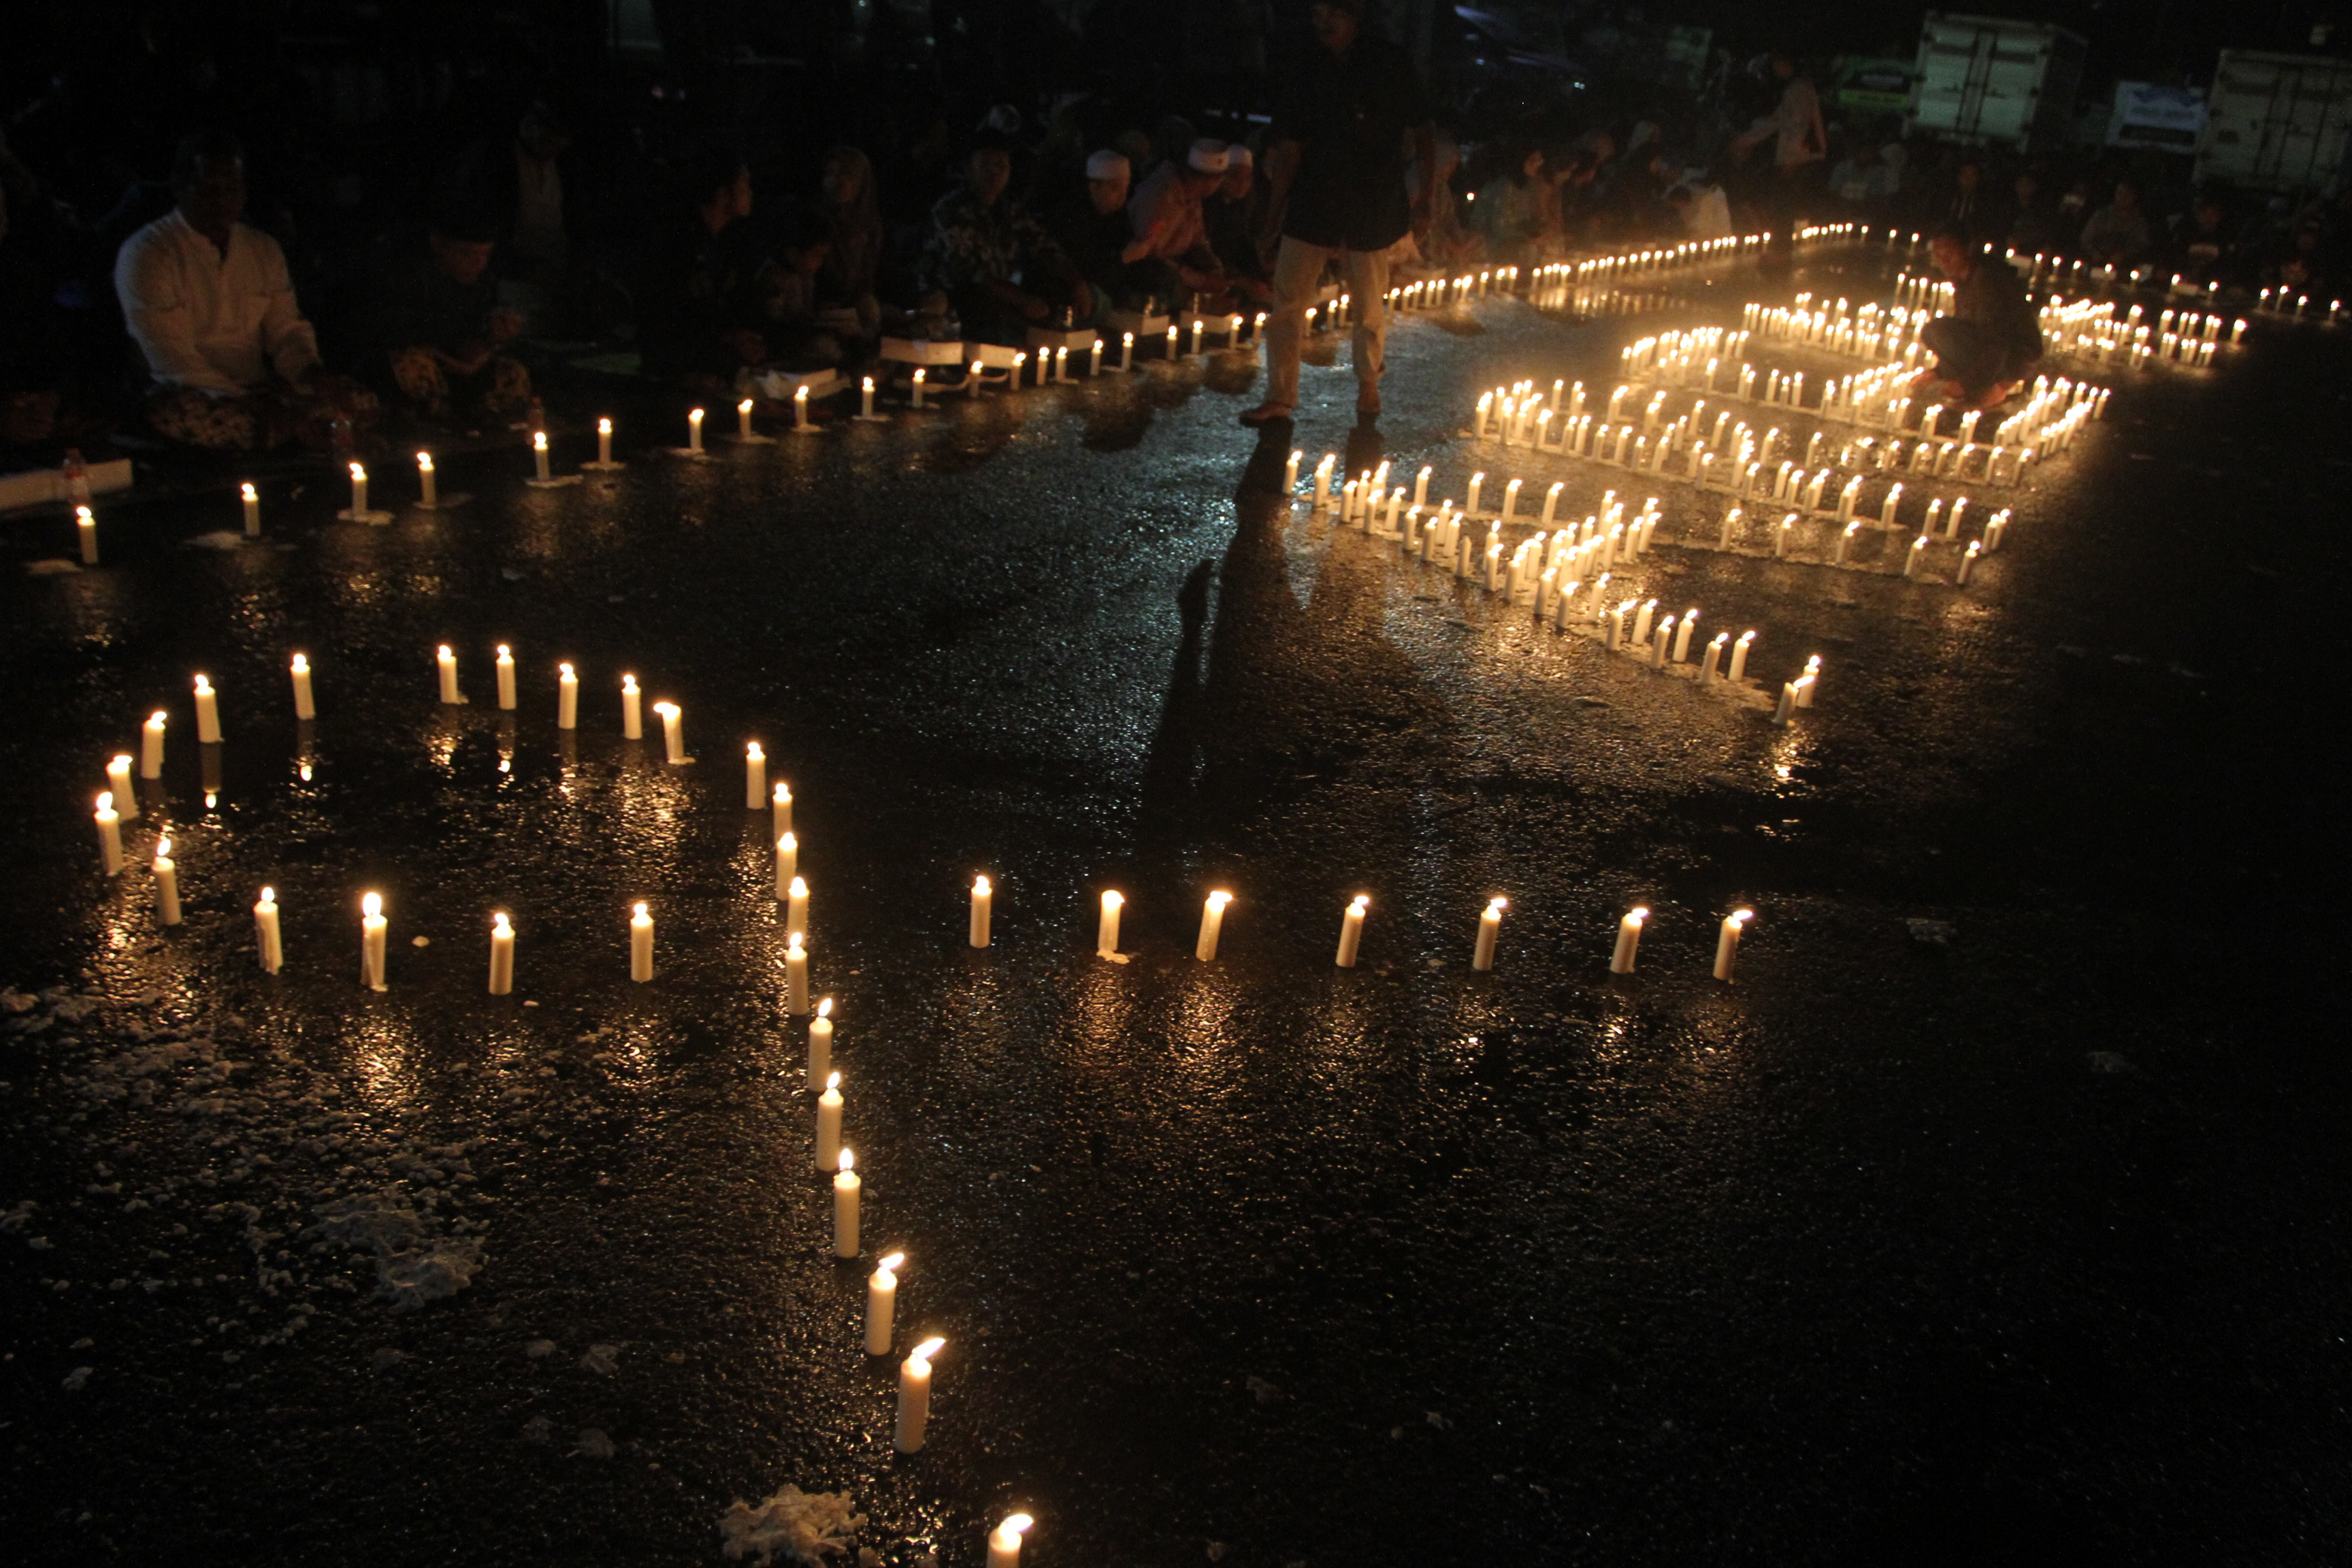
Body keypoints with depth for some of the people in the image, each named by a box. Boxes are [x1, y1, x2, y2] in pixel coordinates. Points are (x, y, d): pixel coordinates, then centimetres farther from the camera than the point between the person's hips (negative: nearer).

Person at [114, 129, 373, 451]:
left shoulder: (263, 249, 13)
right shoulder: (146, 254, -8)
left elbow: (287, 331, 16)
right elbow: (173, 360, -16)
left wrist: (313, 374, -12)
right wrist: (279, 419, -26)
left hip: (259, 389, 4)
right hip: (194, 397, -4)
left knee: (360, 404, -20)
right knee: (175, 415, -41)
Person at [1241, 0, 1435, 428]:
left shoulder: (1391, 64, -2)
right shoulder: (1308, 72, 2)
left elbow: (1423, 131, 2)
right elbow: (1289, 147, 4)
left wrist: (1424, 199, -2)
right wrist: (1275, 212, 1)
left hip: (1372, 212, -1)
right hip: (1312, 207, 1)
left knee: (1370, 311, 10)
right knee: (1287, 303, -4)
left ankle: (1368, 389, 31)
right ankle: (1279, 397, 4)